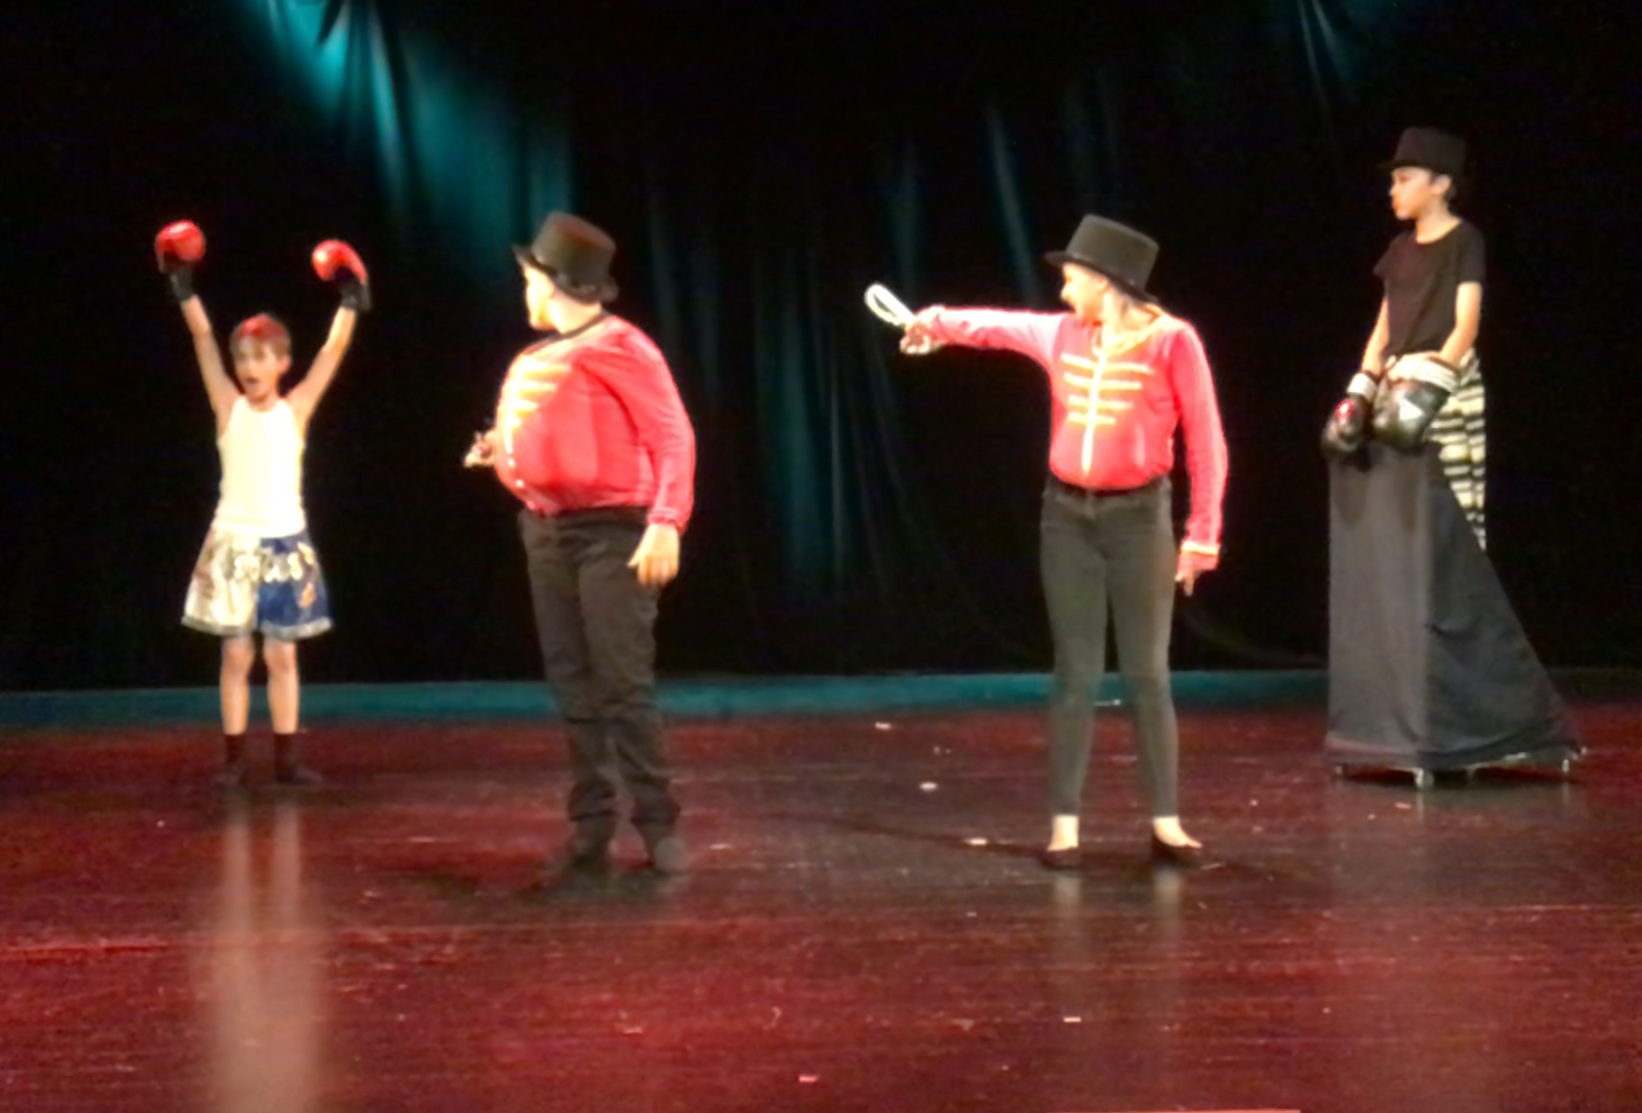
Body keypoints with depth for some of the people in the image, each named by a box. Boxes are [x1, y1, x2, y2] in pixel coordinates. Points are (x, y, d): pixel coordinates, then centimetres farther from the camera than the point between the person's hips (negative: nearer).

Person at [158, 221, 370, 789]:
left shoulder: (295, 408, 2)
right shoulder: (228, 407, 1)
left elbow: (334, 348, -1)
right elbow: (203, 338, -4)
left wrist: (350, 298, -6)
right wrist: (183, 286, -10)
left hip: (286, 543, 1)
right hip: (235, 543, 0)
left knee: (281, 655, 5)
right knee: (236, 655, 2)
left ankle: (287, 758, 10)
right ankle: (233, 758, 7)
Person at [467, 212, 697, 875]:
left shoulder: (619, 348, -9)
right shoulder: (532, 362, 15)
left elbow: (672, 437, -15)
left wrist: (666, 522, -25)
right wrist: (498, 452, 7)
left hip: (612, 532, -7)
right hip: (546, 531, 7)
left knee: (624, 683, -10)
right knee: (573, 686, 7)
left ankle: (658, 825, -5)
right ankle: (591, 825, 11)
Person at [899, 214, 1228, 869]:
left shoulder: (1171, 341, -9)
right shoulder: (1059, 335, 4)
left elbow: (1205, 445, -8)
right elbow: (995, 325, 24)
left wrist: (1202, 537, -10)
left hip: (1138, 516, -3)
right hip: (1067, 514, 3)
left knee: (1147, 675, 1)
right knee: (1075, 674, 3)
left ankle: (1166, 823, 8)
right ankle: (1065, 823, 5)